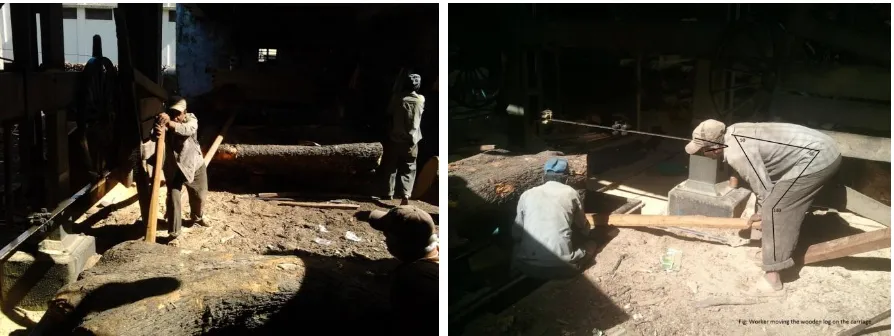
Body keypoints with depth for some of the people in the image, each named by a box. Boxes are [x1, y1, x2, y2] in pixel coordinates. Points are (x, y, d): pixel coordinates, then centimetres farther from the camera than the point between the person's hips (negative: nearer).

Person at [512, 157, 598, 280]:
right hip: (562, 267, -1)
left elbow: (516, 235, 12)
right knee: (591, 245, 25)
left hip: (527, 266, 1)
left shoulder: (527, 195, 10)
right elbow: (584, 228, 25)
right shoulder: (570, 193, 9)